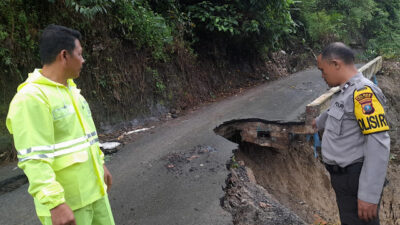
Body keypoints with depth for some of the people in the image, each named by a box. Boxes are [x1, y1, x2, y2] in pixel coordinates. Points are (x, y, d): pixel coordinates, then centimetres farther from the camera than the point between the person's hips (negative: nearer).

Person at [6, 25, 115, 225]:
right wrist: (55, 203, -27)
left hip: (93, 189, 9)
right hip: (64, 200, -9)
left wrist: (101, 164, 24)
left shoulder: (70, 90, 11)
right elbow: (33, 159, -24)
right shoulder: (31, 98, -19)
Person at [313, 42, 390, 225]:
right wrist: (318, 122, 55)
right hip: (342, 175, 9)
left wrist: (369, 195, -27)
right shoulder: (345, 92, 10)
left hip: (356, 179, -9)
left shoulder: (363, 92, -20)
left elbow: (379, 144, -26)